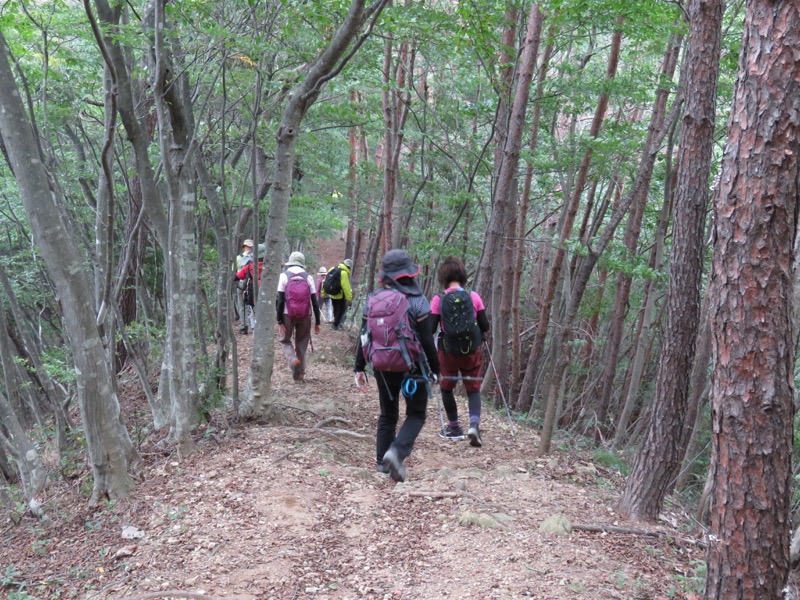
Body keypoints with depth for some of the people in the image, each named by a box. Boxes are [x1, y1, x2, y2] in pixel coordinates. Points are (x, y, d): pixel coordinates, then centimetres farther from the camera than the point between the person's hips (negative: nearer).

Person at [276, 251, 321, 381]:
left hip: (288, 315, -2)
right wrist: (317, 322, 6)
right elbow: (315, 302, 1)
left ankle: (293, 360, -11)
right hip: (305, 316, 2)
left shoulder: (284, 276, -2)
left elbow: (280, 300, -7)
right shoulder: (308, 277, 3)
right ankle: (300, 373, 17)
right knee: (302, 343, 15)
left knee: (284, 340, 16)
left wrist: (279, 321, -5)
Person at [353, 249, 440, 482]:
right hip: (411, 367, -4)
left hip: (383, 367, 4)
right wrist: (435, 369, -3)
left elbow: (364, 336, 2)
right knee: (416, 414, 8)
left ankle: (382, 462, 18)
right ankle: (397, 452, -14)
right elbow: (426, 340, -12)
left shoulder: (373, 300, 0)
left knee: (387, 414, 17)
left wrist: (359, 368, 9)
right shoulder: (417, 301, -12)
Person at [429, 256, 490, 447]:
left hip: (448, 351, -1)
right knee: (473, 388, 10)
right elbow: (485, 327, -2)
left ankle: (454, 427, 24)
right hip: (472, 350, 1)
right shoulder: (474, 297, -6)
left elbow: (430, 329, -8)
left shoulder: (438, 300, -9)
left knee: (446, 387, 19)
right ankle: (474, 423, -13)